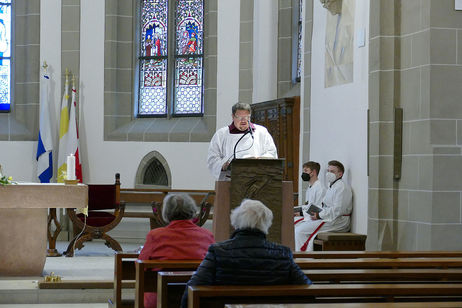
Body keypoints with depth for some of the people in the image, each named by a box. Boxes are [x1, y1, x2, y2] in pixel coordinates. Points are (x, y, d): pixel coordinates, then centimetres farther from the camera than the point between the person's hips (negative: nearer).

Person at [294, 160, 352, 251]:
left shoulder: (341, 187, -12)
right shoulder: (331, 186, 21)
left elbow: (337, 210, -20)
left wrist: (319, 215, -15)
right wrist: (316, 213, 7)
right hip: (329, 219, 10)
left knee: (300, 230, -17)